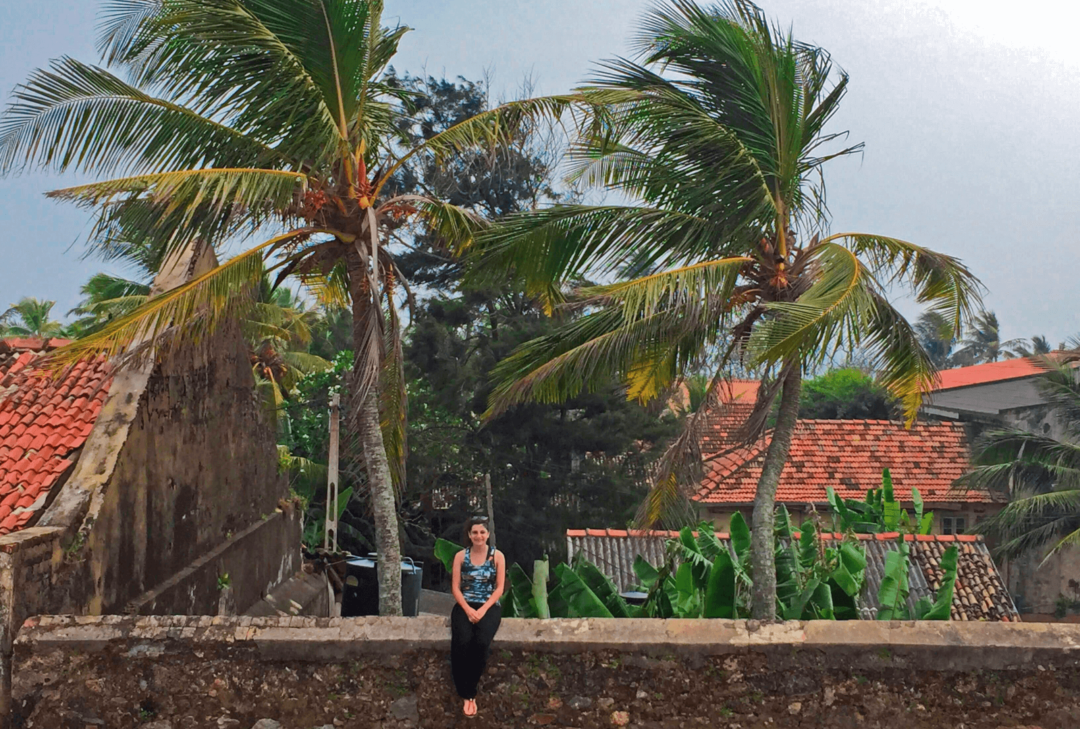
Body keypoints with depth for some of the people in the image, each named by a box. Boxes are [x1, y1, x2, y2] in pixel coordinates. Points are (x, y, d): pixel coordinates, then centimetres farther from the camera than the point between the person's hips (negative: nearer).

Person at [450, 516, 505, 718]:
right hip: (465, 605, 1)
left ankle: (469, 692, -14)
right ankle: (468, 695, -17)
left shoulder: (497, 556, 3)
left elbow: (499, 588, -1)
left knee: (481, 642, -31)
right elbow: (456, 587, 3)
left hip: (489, 606, -1)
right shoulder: (460, 556, 6)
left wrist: (483, 610, -14)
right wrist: (468, 609, -13)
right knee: (462, 642, -30)